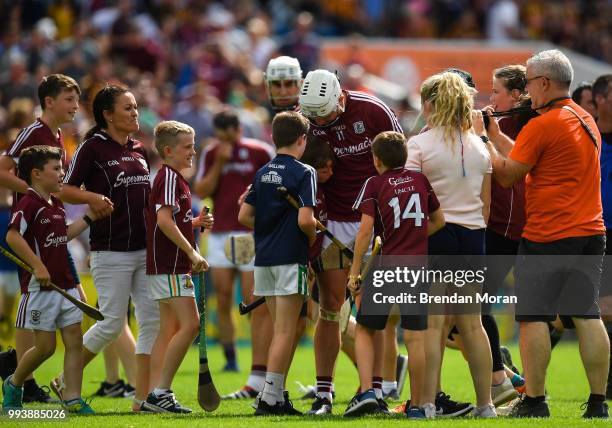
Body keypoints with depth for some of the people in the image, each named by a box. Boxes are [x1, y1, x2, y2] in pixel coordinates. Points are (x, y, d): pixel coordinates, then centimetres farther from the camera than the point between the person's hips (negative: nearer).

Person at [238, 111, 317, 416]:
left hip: (264, 258, 7)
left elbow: (244, 216, 10)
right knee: (285, 331, -3)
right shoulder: (304, 173, -10)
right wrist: (313, 238, 0)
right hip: (290, 259, -7)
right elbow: (305, 219, -19)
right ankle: (270, 396, -7)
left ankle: (277, 394, 15)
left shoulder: (263, 173, 11)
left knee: (281, 330, 15)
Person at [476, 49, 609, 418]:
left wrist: (485, 140, 5)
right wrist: (496, 135, 21)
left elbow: (508, 175, -7)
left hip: (547, 238, -7)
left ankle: (535, 401, -2)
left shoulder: (543, 125, -13)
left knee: (533, 317, -1)